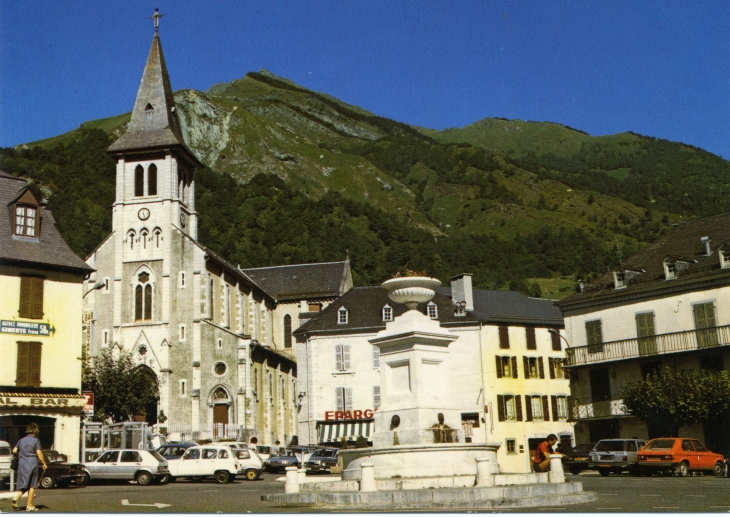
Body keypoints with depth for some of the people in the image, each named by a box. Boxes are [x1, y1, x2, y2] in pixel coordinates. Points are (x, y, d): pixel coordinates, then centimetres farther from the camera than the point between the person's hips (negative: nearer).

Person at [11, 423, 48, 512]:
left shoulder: (21, 440, 10)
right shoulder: (36, 440, -6)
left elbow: (14, 451, 11)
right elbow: (39, 453, -10)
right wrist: (44, 463, -2)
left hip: (21, 463, 5)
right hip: (32, 463, -5)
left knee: (23, 484, 12)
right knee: (32, 485, 3)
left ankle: (16, 497, -16)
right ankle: (30, 506, 4)